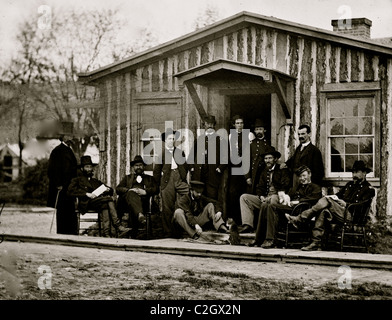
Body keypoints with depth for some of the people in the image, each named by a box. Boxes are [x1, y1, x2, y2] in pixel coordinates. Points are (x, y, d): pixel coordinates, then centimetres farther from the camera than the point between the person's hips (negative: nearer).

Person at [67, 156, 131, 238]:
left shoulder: (96, 181, 36)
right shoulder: (77, 180, 20)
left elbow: (110, 190, 30)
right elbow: (70, 192, 0)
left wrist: (107, 189, 4)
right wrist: (87, 194, -11)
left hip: (100, 200, 5)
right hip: (87, 203, -5)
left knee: (105, 204, -33)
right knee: (109, 200, -31)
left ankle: (106, 233, -45)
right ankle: (118, 227, -40)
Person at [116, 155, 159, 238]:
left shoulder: (149, 178, 33)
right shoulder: (127, 178, 35)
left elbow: (156, 189, 14)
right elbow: (118, 189, 18)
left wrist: (145, 191, -6)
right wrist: (129, 190, -3)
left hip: (143, 201, 0)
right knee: (131, 194, -39)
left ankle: (133, 234, -49)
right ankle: (140, 215, -67)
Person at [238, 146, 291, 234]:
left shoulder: (282, 170, 4)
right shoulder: (264, 171, 23)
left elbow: (285, 186, -7)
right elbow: (260, 187, 18)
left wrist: (280, 194, -24)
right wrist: (261, 196, -2)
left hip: (276, 197, -7)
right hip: (264, 198, 7)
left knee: (274, 198, -42)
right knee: (244, 197, -6)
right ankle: (248, 225, -20)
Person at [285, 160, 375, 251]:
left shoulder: (369, 189, 7)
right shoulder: (350, 184, 31)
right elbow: (338, 195, 27)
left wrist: (346, 204, -11)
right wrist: (334, 198, 4)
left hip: (350, 215, -7)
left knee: (325, 201, -25)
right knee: (322, 211, -27)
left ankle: (299, 219, -27)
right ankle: (316, 243, -30)